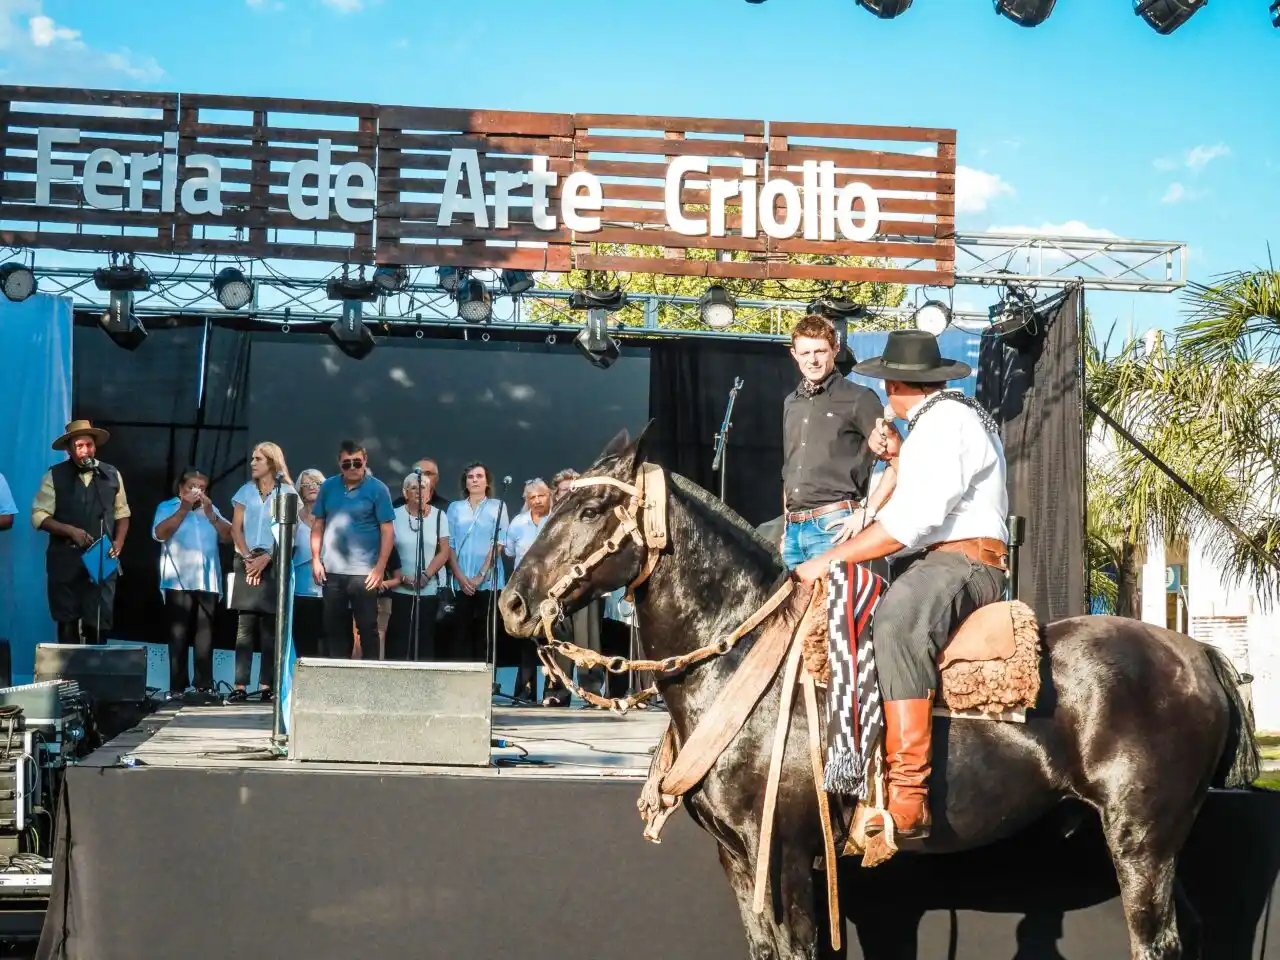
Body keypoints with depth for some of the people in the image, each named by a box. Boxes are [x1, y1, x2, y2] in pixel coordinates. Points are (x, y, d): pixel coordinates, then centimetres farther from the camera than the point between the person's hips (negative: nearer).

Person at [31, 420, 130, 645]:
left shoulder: (112, 475, 8)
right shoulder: (55, 476, 0)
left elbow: (122, 513, 14)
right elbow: (38, 515, -3)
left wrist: (118, 542, -3)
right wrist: (70, 530, -16)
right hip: (65, 562, -1)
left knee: (99, 624, 0)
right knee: (67, 624, 3)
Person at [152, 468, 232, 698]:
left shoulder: (211, 509, 20)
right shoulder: (167, 507, 9)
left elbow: (228, 536, 8)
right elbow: (160, 534, -10)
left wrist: (210, 513, -4)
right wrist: (184, 508, -10)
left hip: (208, 582, 3)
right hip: (178, 581, -3)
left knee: (205, 634, -1)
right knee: (179, 634, -7)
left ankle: (205, 685, 0)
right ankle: (177, 686, -7)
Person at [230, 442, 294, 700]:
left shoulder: (286, 492, 5)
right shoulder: (246, 491, 14)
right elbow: (236, 528, 9)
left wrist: (266, 559, -11)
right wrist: (247, 558, -5)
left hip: (275, 563, -2)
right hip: (247, 561, 2)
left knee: (270, 625, -3)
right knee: (245, 623, -5)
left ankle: (267, 685, -3)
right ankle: (240, 685, -9)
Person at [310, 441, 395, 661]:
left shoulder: (377, 489, -4)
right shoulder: (328, 487, 6)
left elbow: (387, 530, -6)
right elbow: (318, 524, 11)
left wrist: (380, 567, -12)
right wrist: (316, 559, 2)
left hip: (364, 572, -4)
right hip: (332, 570, 4)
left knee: (367, 628, 1)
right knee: (334, 627, 10)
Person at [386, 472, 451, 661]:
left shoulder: (439, 516, 6)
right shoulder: (395, 515, 3)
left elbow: (444, 551, 2)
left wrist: (426, 575, -11)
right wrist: (401, 578, -9)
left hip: (429, 591, 1)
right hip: (399, 590, -1)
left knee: (425, 640, -1)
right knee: (398, 639, -3)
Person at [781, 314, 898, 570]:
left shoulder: (858, 399, -3)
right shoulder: (791, 403, 18)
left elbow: (898, 463, -7)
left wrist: (867, 513, -12)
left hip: (835, 527, -6)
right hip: (793, 530, 7)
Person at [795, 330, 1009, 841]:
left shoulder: (946, 423, -10)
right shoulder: (938, 421, 24)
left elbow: (910, 523, -20)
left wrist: (828, 562, -19)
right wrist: (898, 458, 20)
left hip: (963, 560, -12)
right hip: (929, 561, 12)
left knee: (895, 622, -39)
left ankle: (907, 798, -48)